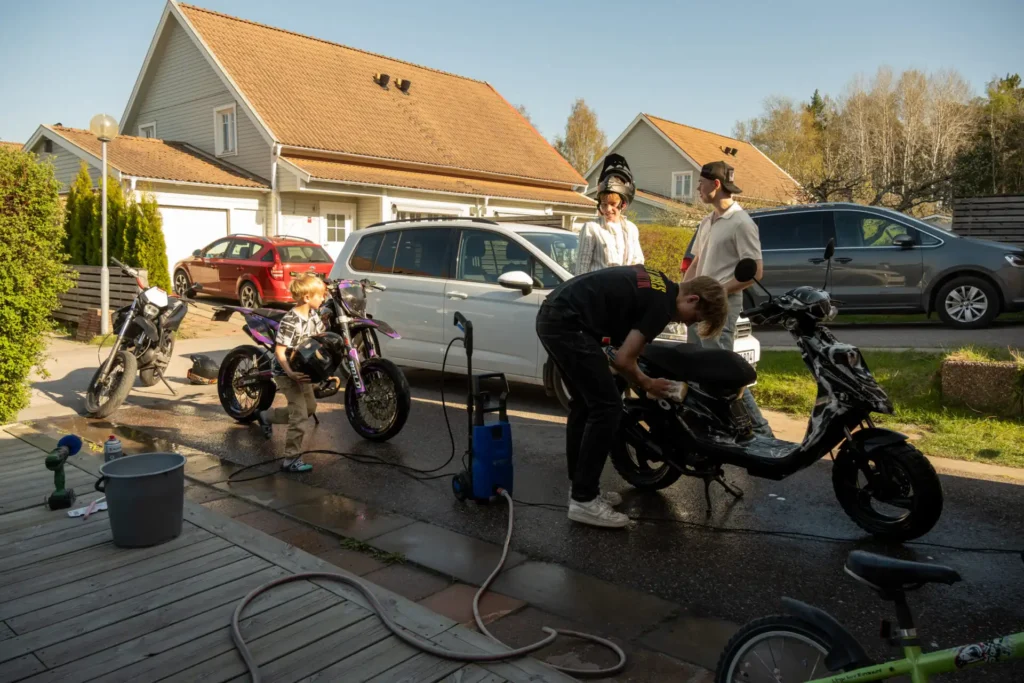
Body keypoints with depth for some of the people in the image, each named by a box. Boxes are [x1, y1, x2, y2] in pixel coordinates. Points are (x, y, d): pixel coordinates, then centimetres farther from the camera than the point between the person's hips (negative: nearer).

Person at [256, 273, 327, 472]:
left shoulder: (313, 315, 0)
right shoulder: (290, 321, -26)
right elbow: (279, 351, -27)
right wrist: (291, 373, -37)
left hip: (303, 370, 9)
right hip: (287, 374, -9)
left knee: (310, 407, 22)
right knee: (301, 417, -10)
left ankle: (266, 415, 38)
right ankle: (291, 460, -1)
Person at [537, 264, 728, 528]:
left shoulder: (657, 284, 18)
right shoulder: (662, 304, -10)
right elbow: (623, 360, -12)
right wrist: (648, 384, 8)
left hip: (552, 315, 10)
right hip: (567, 322, -10)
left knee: (584, 404, 17)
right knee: (606, 407, -6)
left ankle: (581, 487, 26)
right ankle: (584, 500, -1)